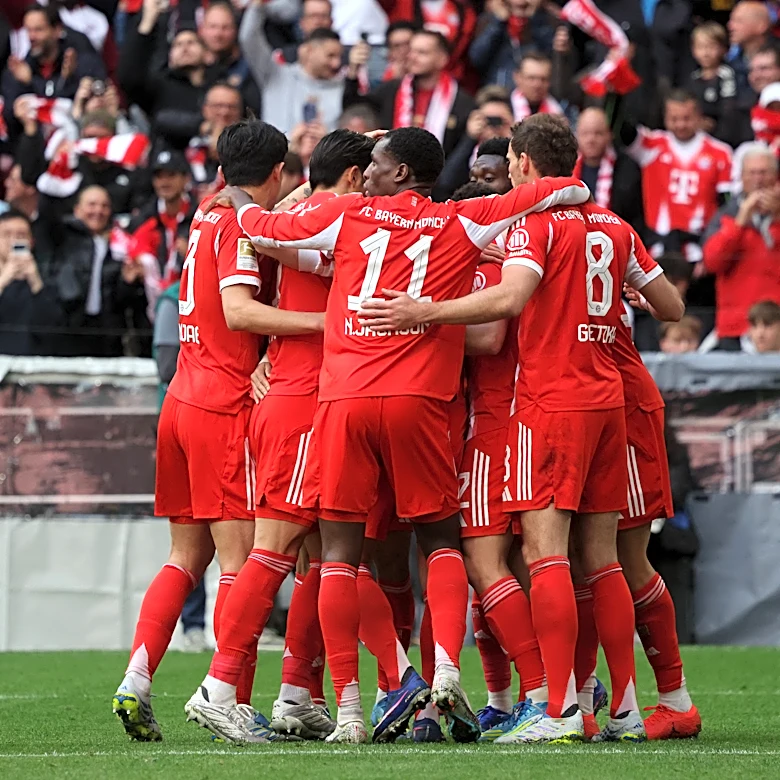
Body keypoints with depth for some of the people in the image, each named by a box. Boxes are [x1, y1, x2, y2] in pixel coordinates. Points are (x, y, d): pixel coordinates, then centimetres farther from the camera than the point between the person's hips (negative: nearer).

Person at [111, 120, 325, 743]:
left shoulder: (206, 218, 14)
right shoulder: (243, 225, -8)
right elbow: (238, 311, -21)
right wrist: (323, 322, -25)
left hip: (182, 401, 8)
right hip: (226, 406, -8)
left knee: (187, 556, 12)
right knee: (240, 558, -8)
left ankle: (137, 678, 3)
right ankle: (235, 705, -14)